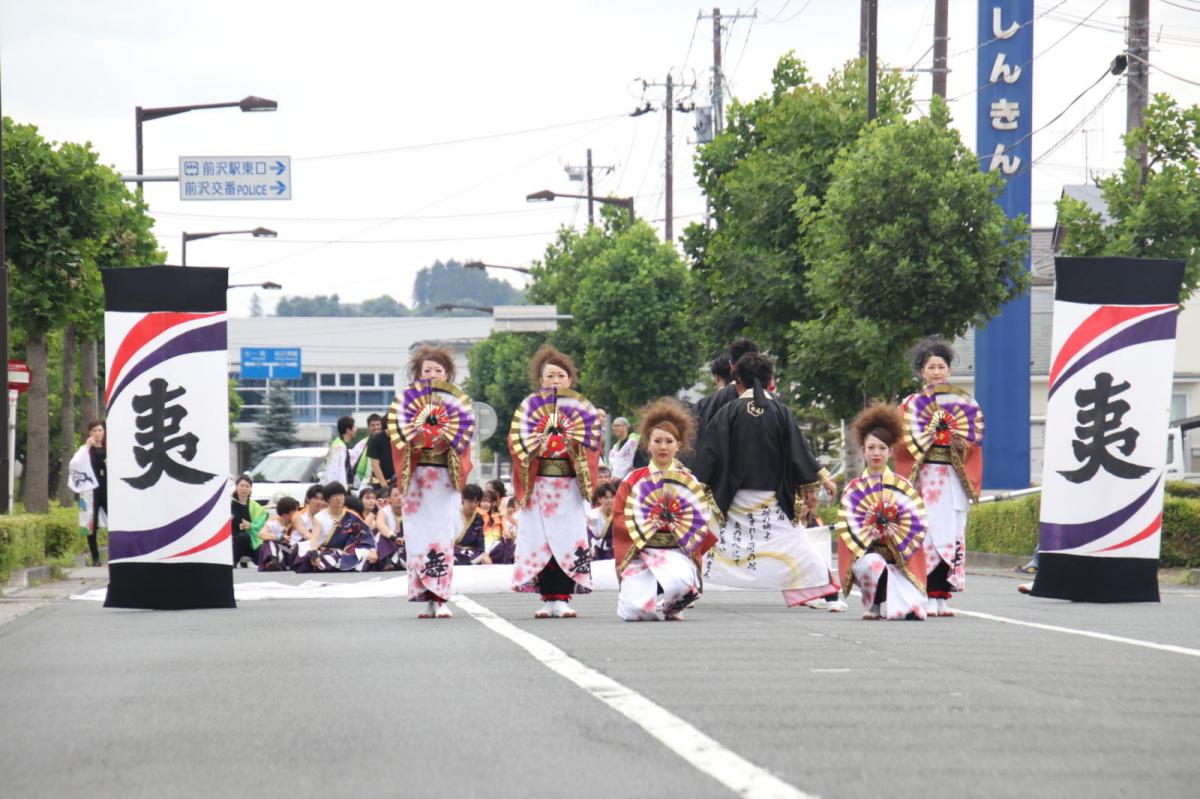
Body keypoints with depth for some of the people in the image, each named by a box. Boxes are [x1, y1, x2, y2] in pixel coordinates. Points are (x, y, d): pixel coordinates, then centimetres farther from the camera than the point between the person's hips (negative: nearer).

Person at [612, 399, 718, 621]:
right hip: (640, 551, 0)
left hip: (675, 551, 0)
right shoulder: (633, 480, 11)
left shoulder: (689, 481, 10)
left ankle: (673, 606, -1)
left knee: (679, 579, -37)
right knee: (635, 611, -23)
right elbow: (618, 518, 5)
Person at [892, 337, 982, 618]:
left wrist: (961, 443, -8)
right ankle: (928, 598, -12)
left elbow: (975, 442, 13)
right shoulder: (911, 403, 7)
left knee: (952, 536, -2)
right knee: (927, 535, -12)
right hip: (924, 477, -3)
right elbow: (899, 444, 2)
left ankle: (942, 597, 1)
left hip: (954, 479, 3)